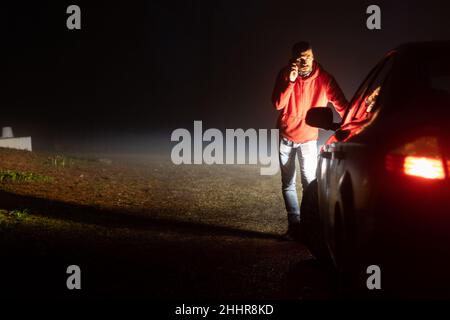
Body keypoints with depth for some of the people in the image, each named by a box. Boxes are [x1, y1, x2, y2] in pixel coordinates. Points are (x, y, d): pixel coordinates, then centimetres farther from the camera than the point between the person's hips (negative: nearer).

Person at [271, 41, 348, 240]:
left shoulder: (324, 79, -14)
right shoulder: (286, 74, -9)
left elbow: (341, 105, -16)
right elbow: (277, 104, -16)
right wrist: (290, 82, -29)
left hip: (308, 138, -3)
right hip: (286, 136, 3)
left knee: (309, 182, -14)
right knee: (287, 184, 6)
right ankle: (295, 226, 13)